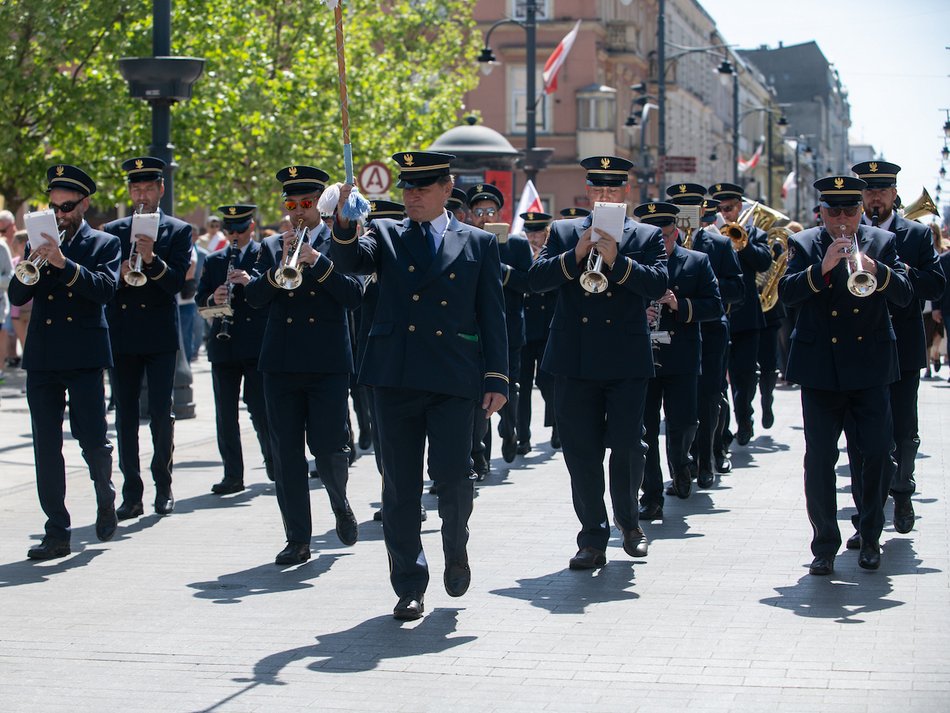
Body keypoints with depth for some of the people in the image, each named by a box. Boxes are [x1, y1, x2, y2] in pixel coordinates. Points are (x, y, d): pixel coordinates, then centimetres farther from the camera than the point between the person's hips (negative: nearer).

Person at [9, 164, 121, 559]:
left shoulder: (104, 244, 6)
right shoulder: (39, 244, 15)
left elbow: (106, 289, -11)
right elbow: (16, 297, 7)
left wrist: (64, 264, -21)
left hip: (84, 356, -3)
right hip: (42, 358, 3)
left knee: (92, 438, -7)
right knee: (46, 446, 1)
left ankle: (105, 498, 24)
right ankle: (57, 533, 5)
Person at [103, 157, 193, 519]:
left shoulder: (178, 231, 5)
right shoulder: (112, 231, 12)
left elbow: (177, 282, -6)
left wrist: (151, 260, -23)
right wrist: (119, 275, -13)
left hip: (160, 336, -3)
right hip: (121, 335, 3)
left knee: (161, 414, -5)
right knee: (125, 416, 2)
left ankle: (163, 486, 10)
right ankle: (131, 493, 6)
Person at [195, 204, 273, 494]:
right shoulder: (214, 261, 15)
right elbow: (200, 298, 10)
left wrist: (251, 282, -21)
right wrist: (213, 299, -12)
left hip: (258, 344, -4)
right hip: (224, 347, 4)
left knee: (261, 409, -4)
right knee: (225, 414, 3)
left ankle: (274, 462, 15)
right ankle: (233, 475, 9)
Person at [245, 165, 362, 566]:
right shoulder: (271, 247, 13)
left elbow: (354, 296, -8)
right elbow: (253, 298, 2)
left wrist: (318, 261, -16)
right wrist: (280, 267, -13)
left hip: (328, 363, -3)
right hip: (281, 364, 3)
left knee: (328, 448, -6)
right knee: (287, 454, 2)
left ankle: (340, 503, 26)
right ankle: (298, 539, 8)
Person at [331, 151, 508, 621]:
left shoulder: (478, 244, 10)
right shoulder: (385, 234, 11)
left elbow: (493, 315, 7)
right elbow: (351, 261, -8)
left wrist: (496, 378, 0)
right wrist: (345, 223, -29)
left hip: (454, 381, -1)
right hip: (396, 378, 1)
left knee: (452, 476, -8)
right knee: (400, 487, 3)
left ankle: (456, 551, 22)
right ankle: (409, 587, 12)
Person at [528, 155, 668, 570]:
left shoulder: (647, 237, 8)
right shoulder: (563, 233, 11)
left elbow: (657, 286, -8)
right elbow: (535, 280, -1)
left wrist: (616, 260, -20)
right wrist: (576, 255, -14)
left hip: (626, 361, -1)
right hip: (575, 360, 1)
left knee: (628, 447, -3)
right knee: (581, 453, 1)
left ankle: (628, 519, 23)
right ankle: (593, 538, 9)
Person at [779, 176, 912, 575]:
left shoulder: (882, 243, 7)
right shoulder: (804, 244, 4)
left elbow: (904, 295, -4)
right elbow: (786, 294, -9)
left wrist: (875, 270, -22)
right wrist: (822, 268, -23)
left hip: (870, 366, 1)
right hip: (821, 369, -1)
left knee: (878, 453, -1)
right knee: (819, 458, -3)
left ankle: (870, 538, 16)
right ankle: (824, 545, 5)